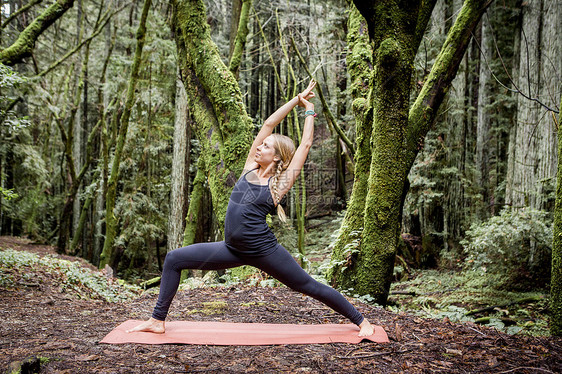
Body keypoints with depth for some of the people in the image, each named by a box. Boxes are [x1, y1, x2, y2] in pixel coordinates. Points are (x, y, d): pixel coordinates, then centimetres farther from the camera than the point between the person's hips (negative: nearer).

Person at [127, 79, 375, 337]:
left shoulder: (279, 184, -7)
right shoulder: (250, 169, 6)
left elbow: (305, 144, -5)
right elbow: (268, 124, 6)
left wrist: (309, 110, 6)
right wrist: (296, 99, 11)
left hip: (264, 251, -5)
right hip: (233, 249, 6)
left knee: (310, 287, 4)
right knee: (174, 260, 1)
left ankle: (361, 321, 23)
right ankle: (157, 321, 12)